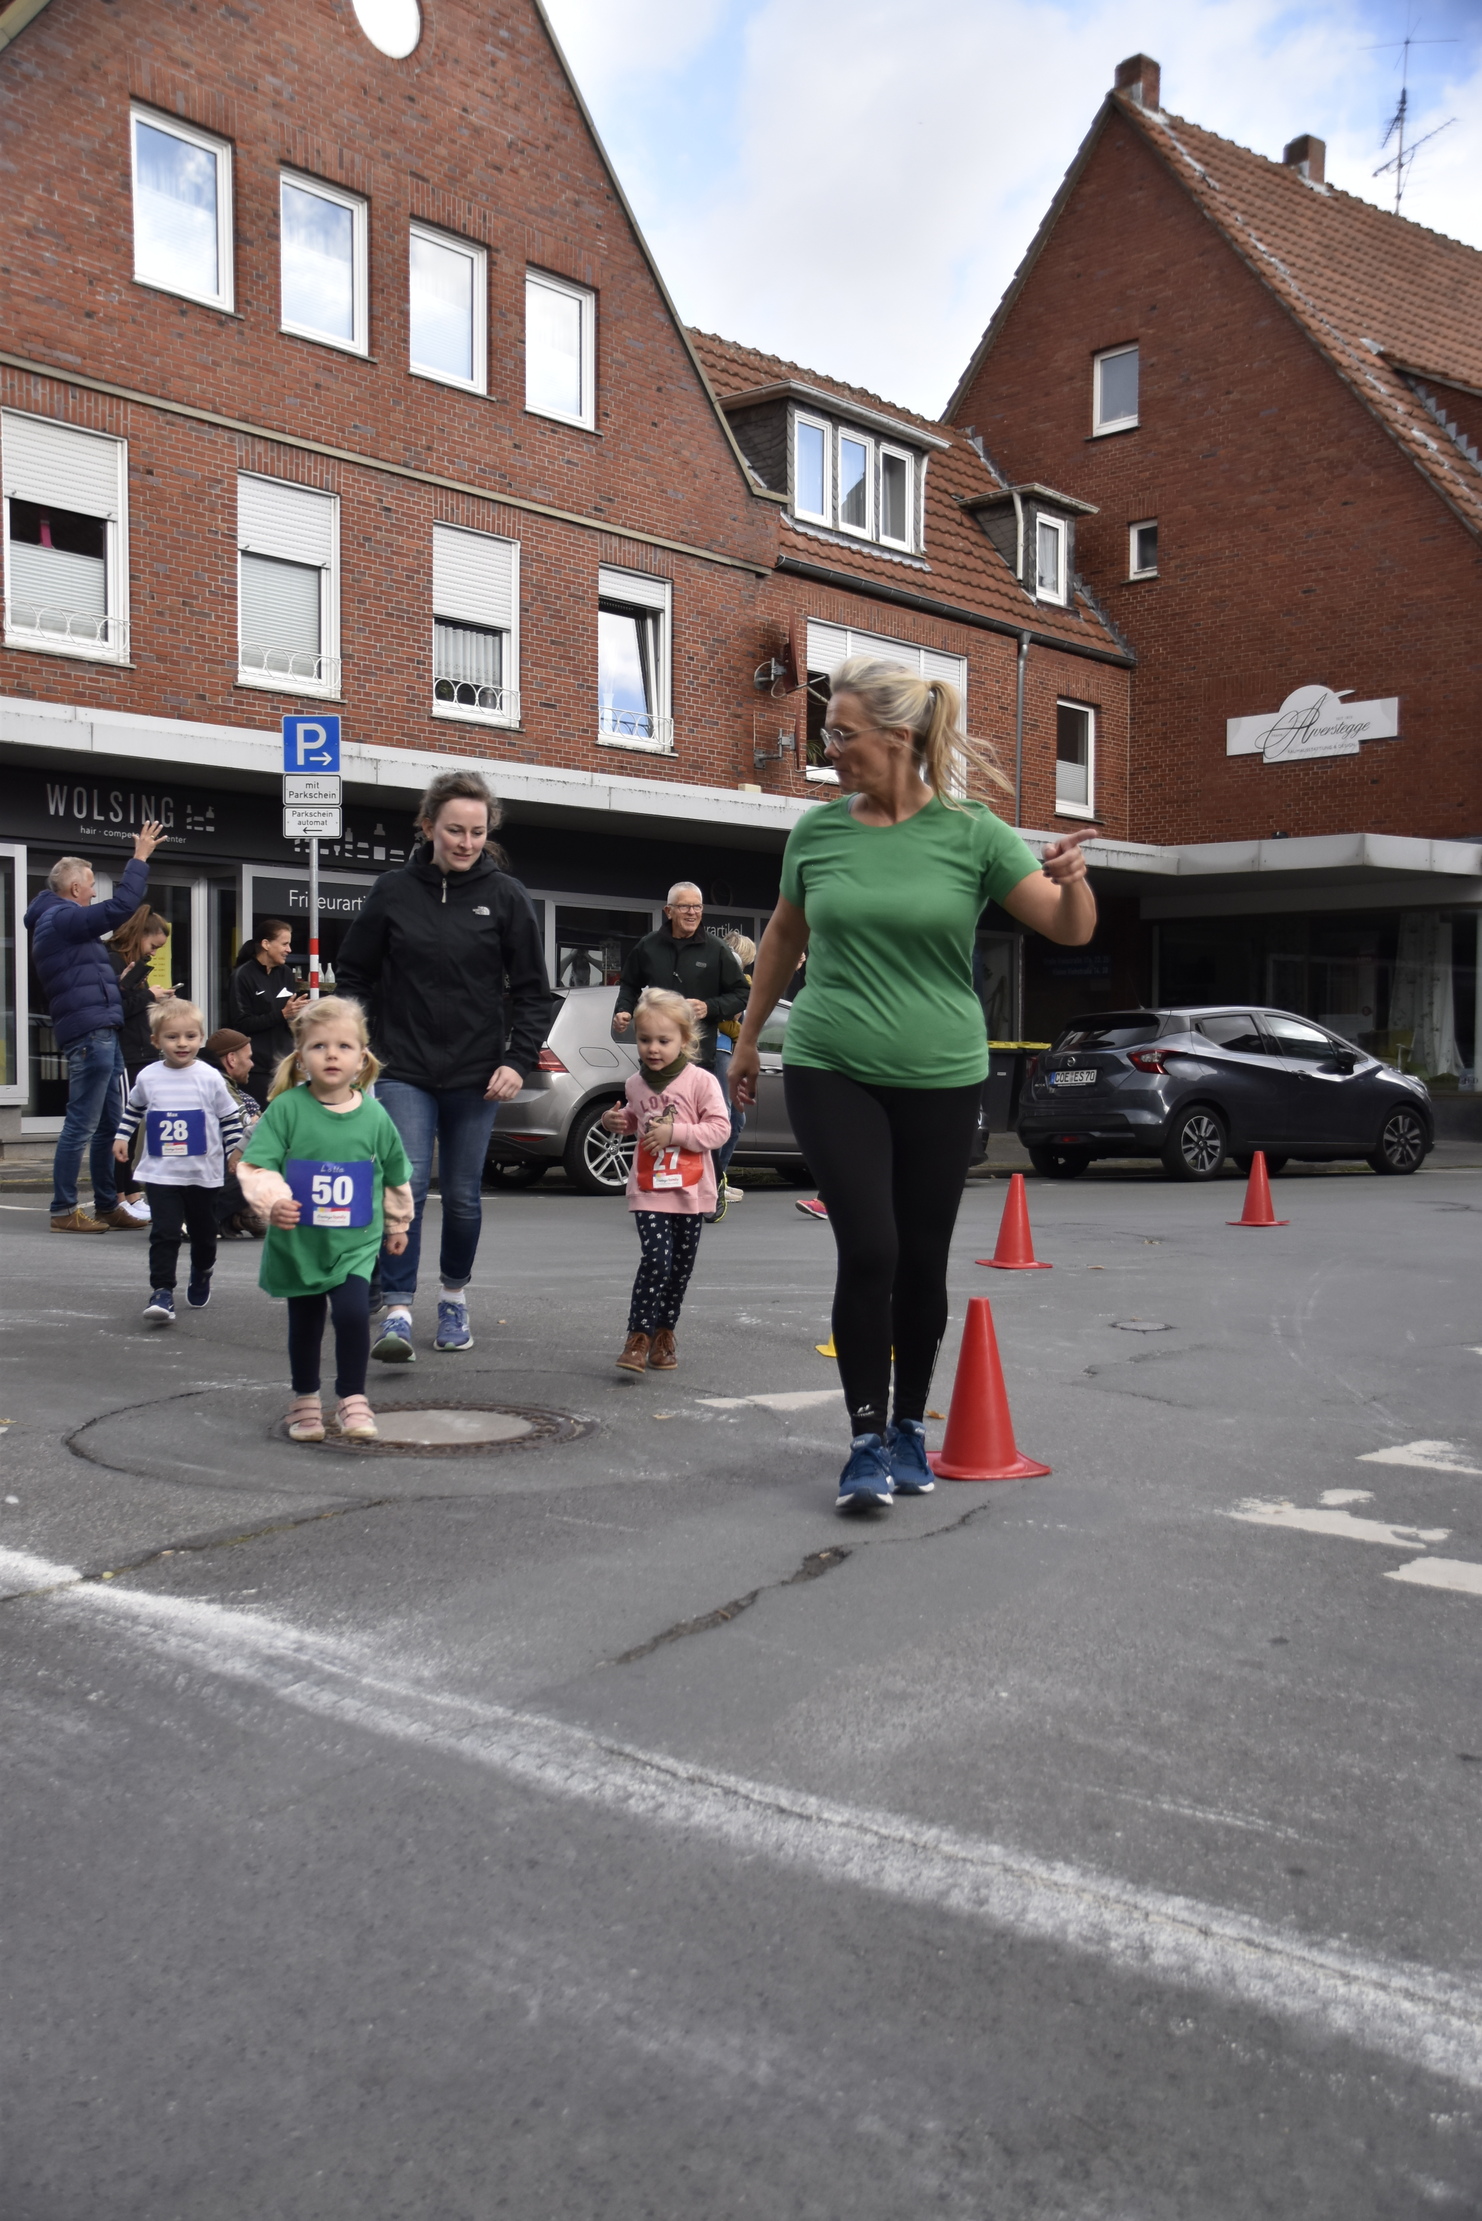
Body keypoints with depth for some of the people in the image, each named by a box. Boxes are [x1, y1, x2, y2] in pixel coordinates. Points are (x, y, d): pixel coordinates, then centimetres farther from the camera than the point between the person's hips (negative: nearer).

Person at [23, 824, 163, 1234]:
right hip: (89, 1034, -11)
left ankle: (106, 1206, 19)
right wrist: (140, 858, -11)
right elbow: (120, 907, -19)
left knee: (108, 1124, 13)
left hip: (101, 1034, 11)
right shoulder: (61, 919, -10)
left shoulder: (59, 921, 22)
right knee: (81, 1125, -7)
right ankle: (64, 1211, -3)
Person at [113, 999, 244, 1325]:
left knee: (203, 1234, 16)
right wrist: (122, 1137, 17)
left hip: (205, 1173, 0)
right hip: (161, 1173, 0)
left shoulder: (210, 1078, -7)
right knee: (164, 1234, -11)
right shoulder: (148, 1078, -1)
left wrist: (236, 1150, -1)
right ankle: (161, 1293, -11)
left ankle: (201, 1276, 42)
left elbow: (230, 1116, 2)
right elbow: (133, 1108, 18)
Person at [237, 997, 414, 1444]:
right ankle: (305, 1401, 32)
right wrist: (272, 1201, -33)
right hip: (297, 1242, 0)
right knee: (305, 1324, 13)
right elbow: (255, 1164, -14)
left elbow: (395, 1177, 12)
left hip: (355, 1243, 0)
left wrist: (398, 1225, 23)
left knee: (353, 1313, -16)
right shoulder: (286, 1109, -11)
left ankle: (352, 1399, 2)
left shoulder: (374, 1116, -3)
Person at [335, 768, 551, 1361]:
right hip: (405, 1070, -1)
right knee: (407, 1184, -13)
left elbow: (532, 990, 3)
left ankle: (455, 1299, 29)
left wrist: (520, 1061, -6)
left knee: (463, 1195, 10)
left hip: (475, 1075, 1)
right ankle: (398, 1311, -11)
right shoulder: (393, 892, 0)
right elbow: (355, 975, 8)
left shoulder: (505, 896, 0)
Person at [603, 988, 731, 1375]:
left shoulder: (701, 1081, -9)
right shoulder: (636, 1083, 6)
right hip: (648, 1190, 1)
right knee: (657, 1260, -14)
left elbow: (719, 1129, -13)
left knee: (681, 1267, 9)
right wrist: (618, 1122, 5)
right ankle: (638, 1336, -7)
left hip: (690, 1190, -1)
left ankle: (664, 1332, 25)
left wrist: (674, 1132, -21)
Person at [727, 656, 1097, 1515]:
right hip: (830, 1073, 0)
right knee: (869, 1250, -10)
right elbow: (785, 936, 18)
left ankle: (910, 1428, 27)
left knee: (923, 1261, 7)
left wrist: (1072, 880, -28)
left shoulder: (970, 832, -4)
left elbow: (1072, 931, -6)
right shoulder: (818, 831, 2)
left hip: (940, 1080, 0)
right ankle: (867, 1442, 3)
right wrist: (749, 1039, 24)